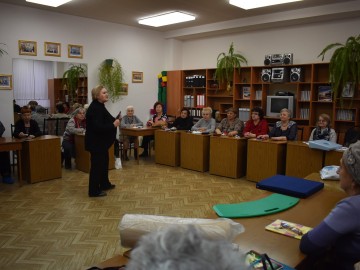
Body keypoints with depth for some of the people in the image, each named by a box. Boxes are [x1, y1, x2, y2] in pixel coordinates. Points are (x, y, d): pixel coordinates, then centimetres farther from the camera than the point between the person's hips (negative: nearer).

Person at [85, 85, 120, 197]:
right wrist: (113, 125, -23)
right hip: (96, 142, -11)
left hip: (101, 141, 11)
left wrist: (114, 121, 5)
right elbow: (98, 127, -30)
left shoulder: (100, 106, 11)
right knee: (96, 164, -3)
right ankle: (94, 191, 6)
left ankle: (105, 184, 35)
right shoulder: (94, 108, -21)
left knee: (104, 162, 20)